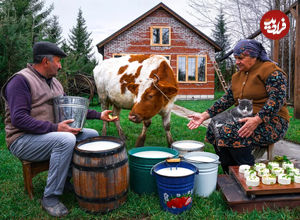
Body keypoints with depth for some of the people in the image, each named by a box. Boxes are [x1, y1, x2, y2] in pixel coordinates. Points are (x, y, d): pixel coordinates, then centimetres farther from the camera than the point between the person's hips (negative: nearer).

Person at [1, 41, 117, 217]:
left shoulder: (54, 82, 13)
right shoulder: (21, 80, -13)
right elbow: (19, 119, -23)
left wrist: (98, 115, 11)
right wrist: (55, 128, -30)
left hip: (51, 134, 8)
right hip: (23, 141, -8)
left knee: (93, 135, 0)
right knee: (66, 140, -34)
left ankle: (68, 179, 6)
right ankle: (50, 197, -19)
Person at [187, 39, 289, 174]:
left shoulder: (271, 70, -7)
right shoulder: (238, 75, 16)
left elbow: (277, 98, -18)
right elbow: (227, 99, 12)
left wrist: (257, 119, -31)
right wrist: (204, 116, 1)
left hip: (271, 121, -7)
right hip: (245, 119, 8)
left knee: (230, 133, -30)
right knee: (213, 130, -14)